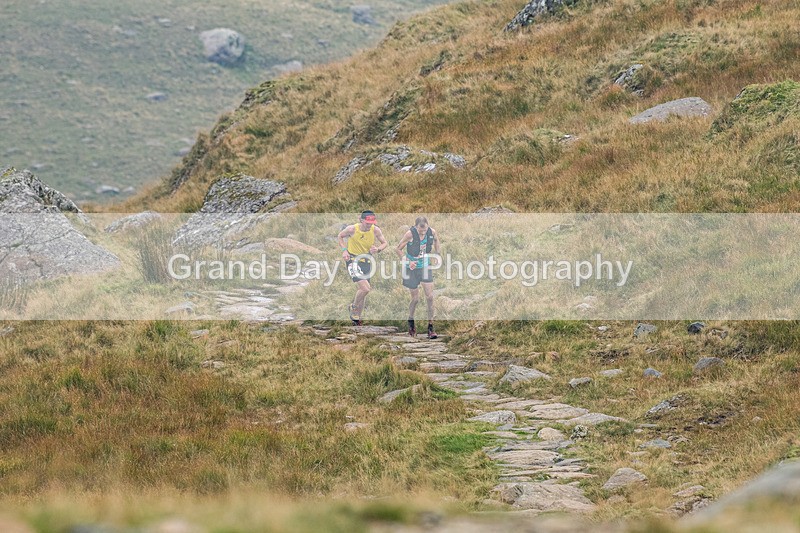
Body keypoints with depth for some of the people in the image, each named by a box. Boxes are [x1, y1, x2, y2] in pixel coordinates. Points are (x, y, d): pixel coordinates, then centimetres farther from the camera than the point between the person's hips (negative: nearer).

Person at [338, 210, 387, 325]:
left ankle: (356, 318, 29)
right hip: (352, 259, -4)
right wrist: (344, 250, -10)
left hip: (366, 261, 4)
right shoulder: (352, 229, -16)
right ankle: (353, 307, 8)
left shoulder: (375, 230, -8)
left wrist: (378, 249, -15)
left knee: (362, 290, 10)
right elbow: (340, 236, 4)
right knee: (365, 288, -21)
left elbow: (385, 243, 6)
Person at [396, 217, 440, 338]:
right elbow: (398, 249, -11)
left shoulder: (432, 232, -11)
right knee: (415, 299, 3)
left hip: (426, 267, 3)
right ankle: (411, 320, 32)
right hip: (413, 268, -3)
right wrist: (408, 261, -21)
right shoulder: (410, 234, -21)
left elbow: (436, 241, 14)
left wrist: (439, 254, 10)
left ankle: (430, 327, -1)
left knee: (430, 297, -7)